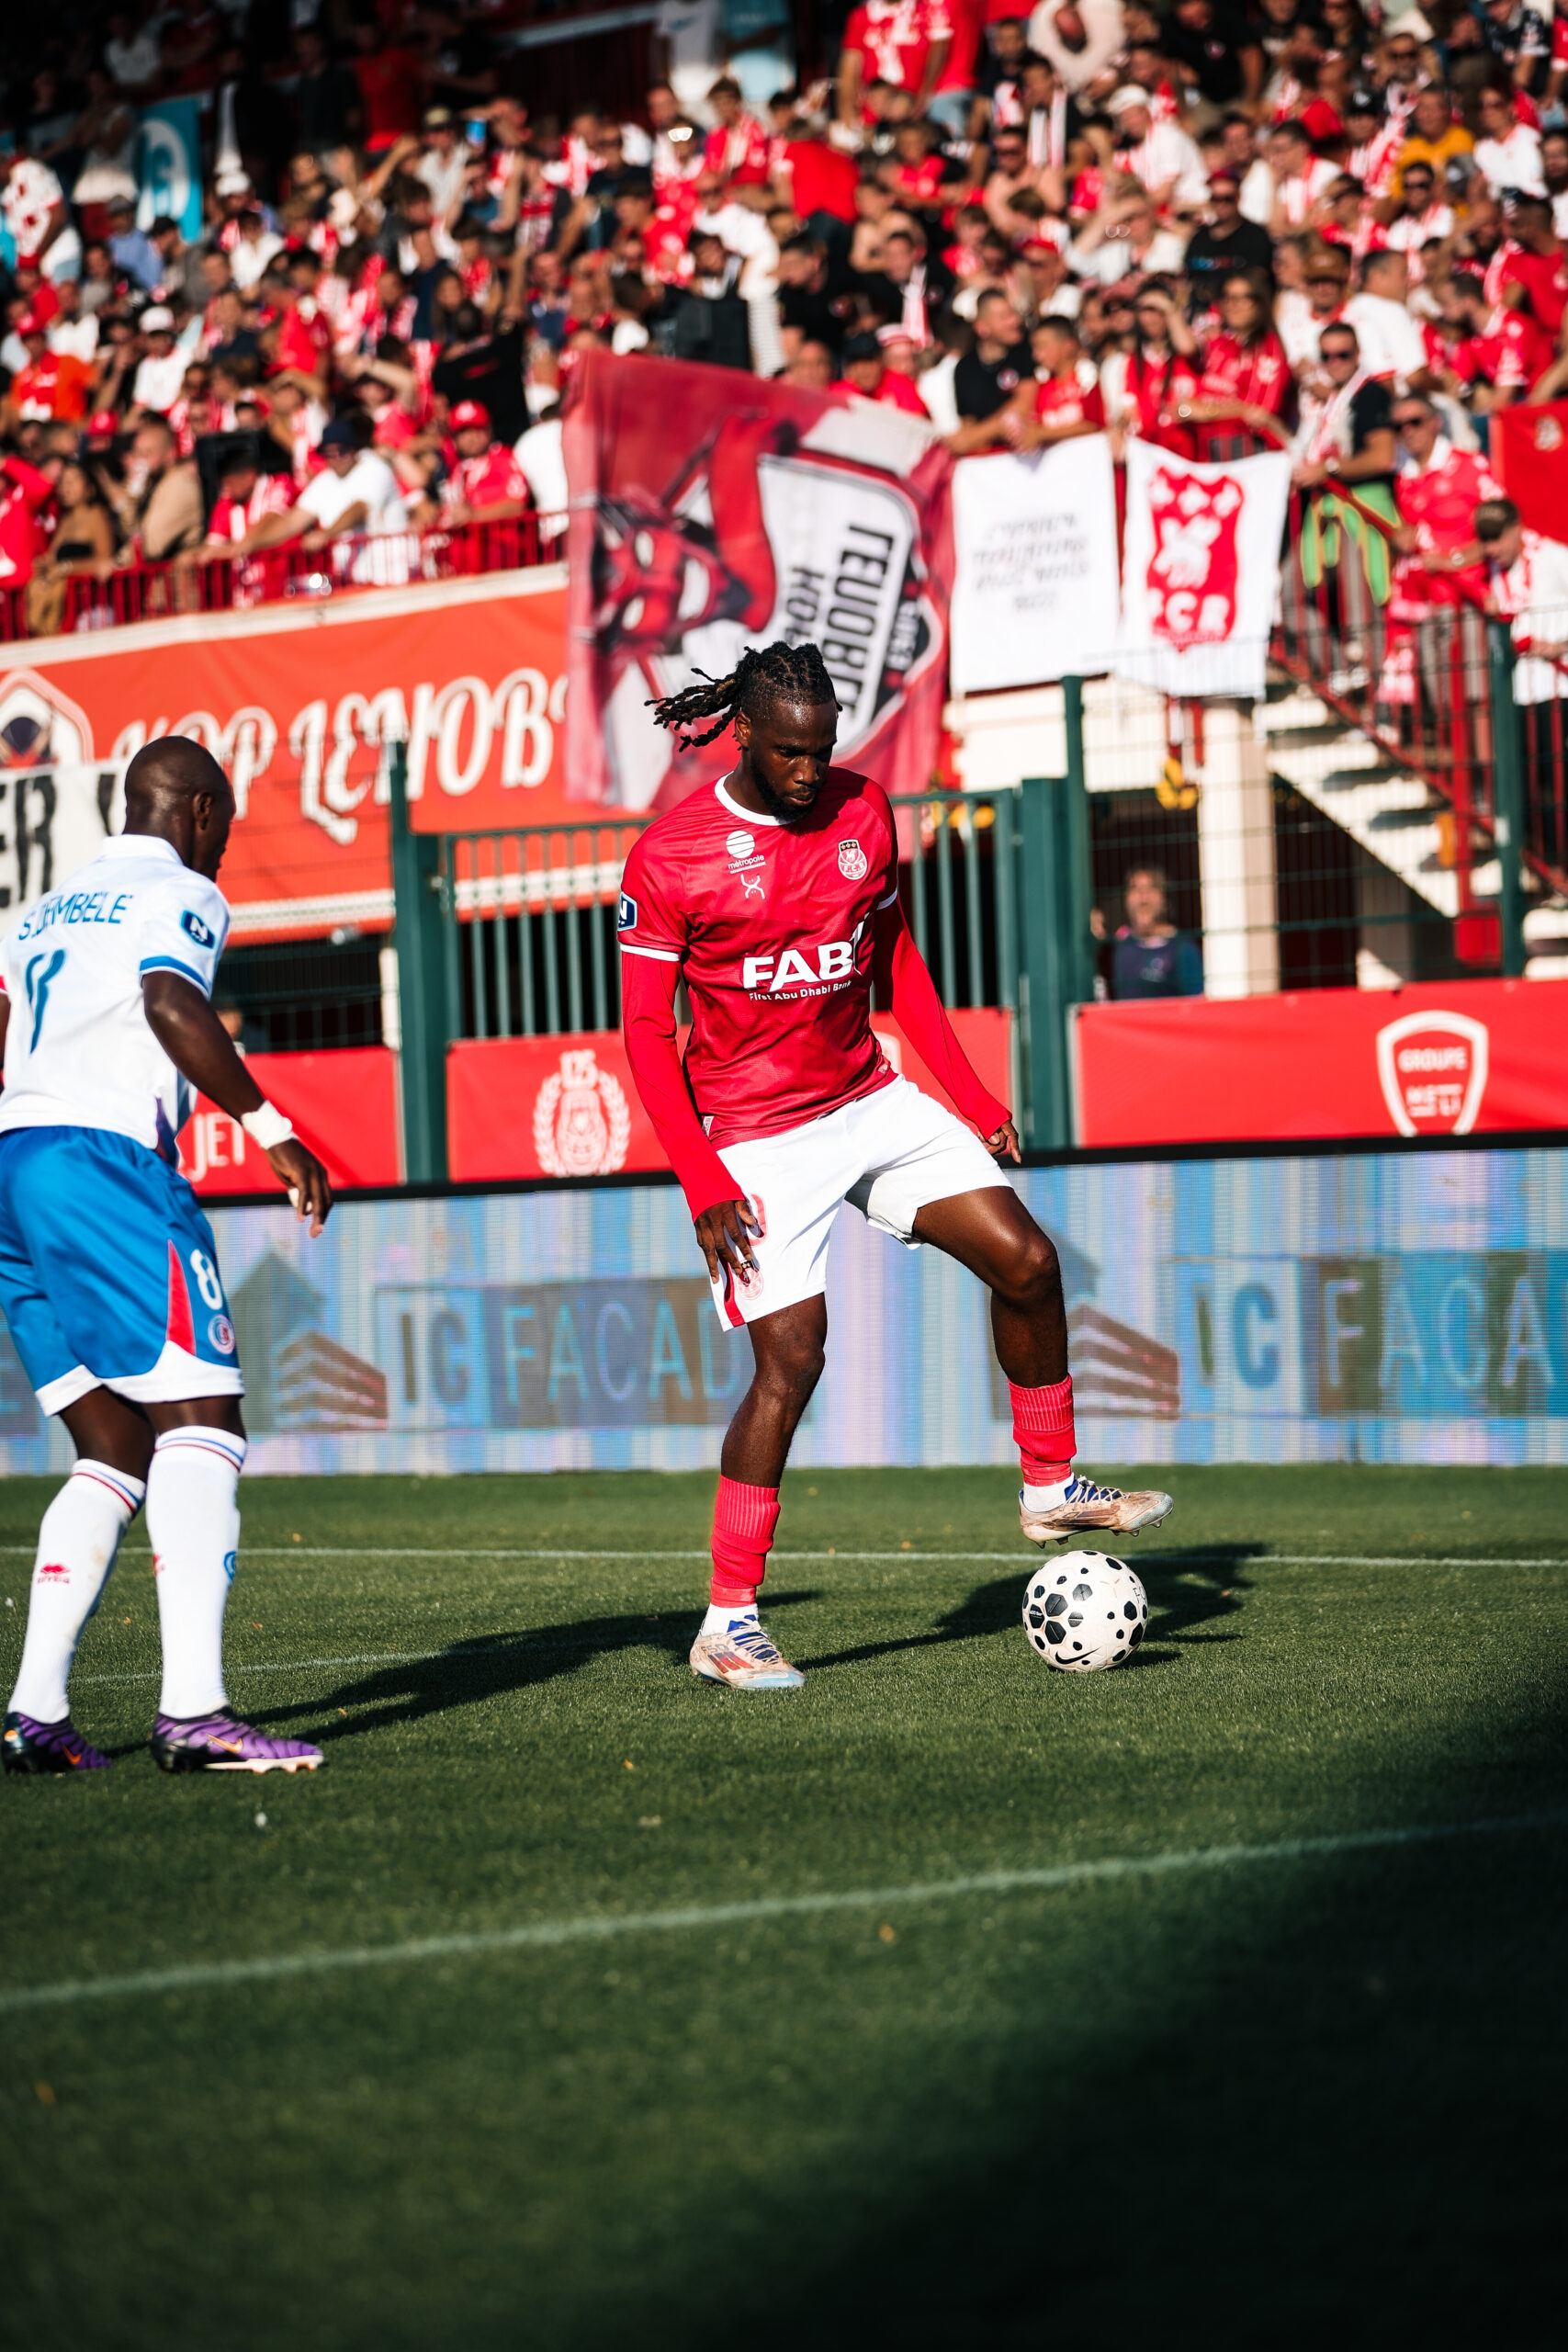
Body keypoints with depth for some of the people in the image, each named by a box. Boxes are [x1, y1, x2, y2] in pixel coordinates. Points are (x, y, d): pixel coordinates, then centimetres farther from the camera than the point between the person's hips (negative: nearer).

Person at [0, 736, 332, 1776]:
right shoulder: (180, 895, 2)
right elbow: (169, 1000, -18)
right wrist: (274, 1131, -18)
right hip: (105, 1160, -8)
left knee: (115, 1450, 11)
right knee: (200, 1423, -11)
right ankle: (192, 1710, -24)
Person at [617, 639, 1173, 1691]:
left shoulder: (863, 810, 2)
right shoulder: (670, 856, -14)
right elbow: (645, 1029, -11)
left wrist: (969, 1092, 10)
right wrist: (702, 1182, -17)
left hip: (870, 1100, 6)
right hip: (756, 1137, -6)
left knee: (1027, 1261, -3)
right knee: (792, 1357, -13)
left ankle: (1051, 1488, 17)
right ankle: (728, 1623, -4)